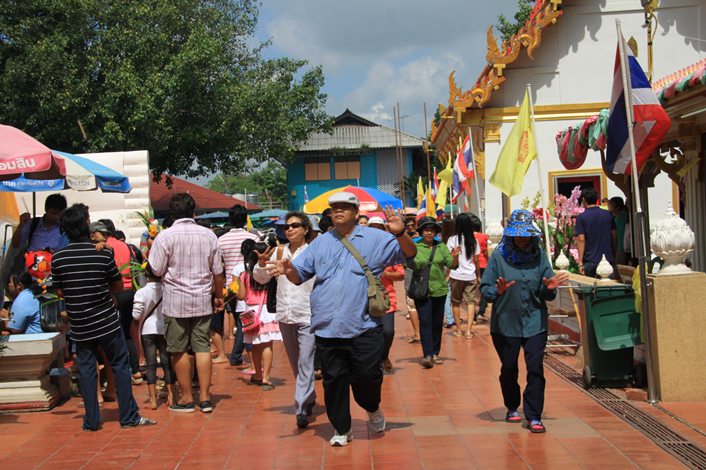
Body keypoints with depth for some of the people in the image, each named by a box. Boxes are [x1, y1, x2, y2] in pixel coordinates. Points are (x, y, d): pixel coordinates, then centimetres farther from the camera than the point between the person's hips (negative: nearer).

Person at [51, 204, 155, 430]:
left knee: (86, 369, 10)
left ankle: (91, 420, 11)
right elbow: (118, 286, 0)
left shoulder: (58, 258, -5)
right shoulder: (103, 254, -10)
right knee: (120, 365, 8)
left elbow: (60, 292, 5)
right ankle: (129, 416, 10)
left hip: (79, 325, 2)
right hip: (106, 321, -2)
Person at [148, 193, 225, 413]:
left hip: (176, 301, -3)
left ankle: (187, 399, 12)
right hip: (202, 300, 3)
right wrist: (218, 296, 18)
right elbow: (218, 272, 6)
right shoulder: (208, 235, 1)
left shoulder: (165, 236, -10)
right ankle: (204, 398, 9)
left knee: (179, 351, 6)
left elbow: (157, 270, -8)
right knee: (202, 347, 7)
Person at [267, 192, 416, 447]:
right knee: (333, 380, 7)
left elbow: (410, 254, -3)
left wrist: (400, 233, -23)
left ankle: (373, 408, 30)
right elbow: (300, 274, 12)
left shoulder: (375, 239, 3)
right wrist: (288, 269, -12)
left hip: (364, 327, -3)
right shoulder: (321, 243, 13)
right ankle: (341, 429, 22)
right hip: (327, 328, 3)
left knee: (367, 376, -2)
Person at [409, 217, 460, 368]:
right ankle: (427, 355, -13)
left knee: (437, 323, 9)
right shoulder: (415, 247, -1)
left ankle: (435, 353, 18)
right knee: (425, 322, -10)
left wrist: (455, 257, -17)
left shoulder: (441, 247, 6)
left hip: (439, 290, 3)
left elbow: (452, 265, 2)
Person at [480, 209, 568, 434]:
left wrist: (549, 288, -18)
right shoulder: (498, 256, -4)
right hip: (505, 323, 0)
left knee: (535, 368, -8)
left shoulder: (540, 256, 1)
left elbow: (547, 296, 4)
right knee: (509, 369, 13)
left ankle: (534, 416, 0)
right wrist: (498, 291, -26)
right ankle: (512, 408, 36)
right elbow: (485, 288, -6)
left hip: (535, 322, 0)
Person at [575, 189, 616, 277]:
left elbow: (581, 239, -12)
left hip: (590, 261, -3)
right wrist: (613, 255, 21)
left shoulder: (581, 217, -7)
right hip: (608, 259, 3)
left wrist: (580, 263, -11)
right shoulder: (608, 215, 6)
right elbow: (614, 237, 10)